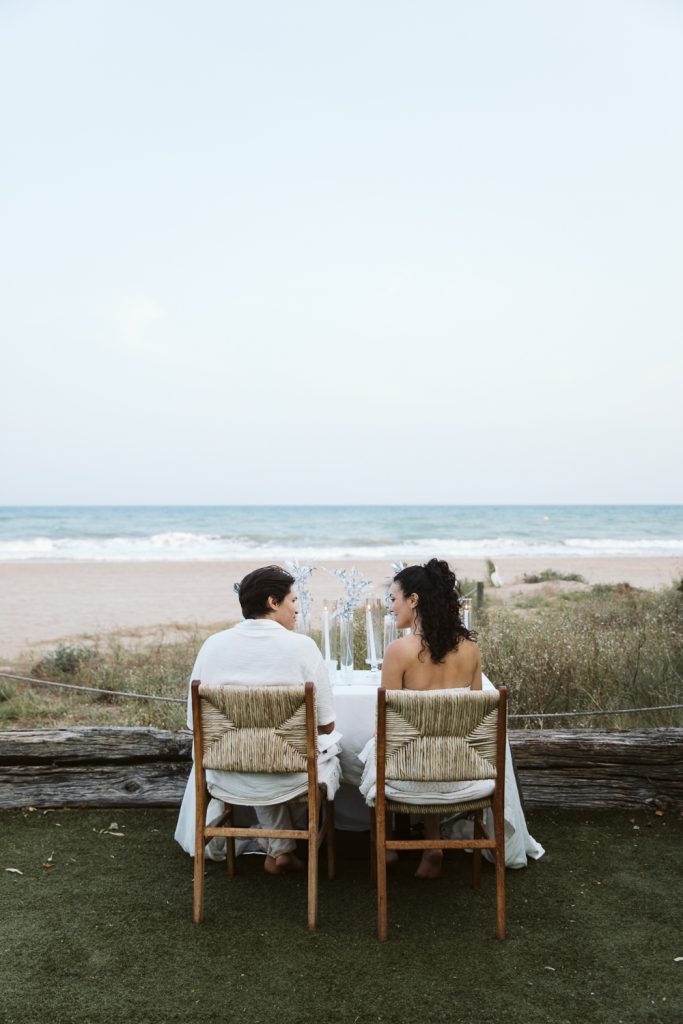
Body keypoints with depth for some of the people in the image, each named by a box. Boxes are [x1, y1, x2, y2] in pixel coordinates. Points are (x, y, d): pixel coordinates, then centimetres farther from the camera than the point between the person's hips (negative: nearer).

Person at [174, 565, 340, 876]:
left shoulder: (213, 645, -5)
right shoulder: (302, 646, -13)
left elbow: (195, 722, 2)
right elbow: (326, 726, -7)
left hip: (225, 780, 3)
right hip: (290, 779, -3)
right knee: (330, 760, 30)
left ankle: (281, 849, 38)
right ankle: (280, 849, 24)